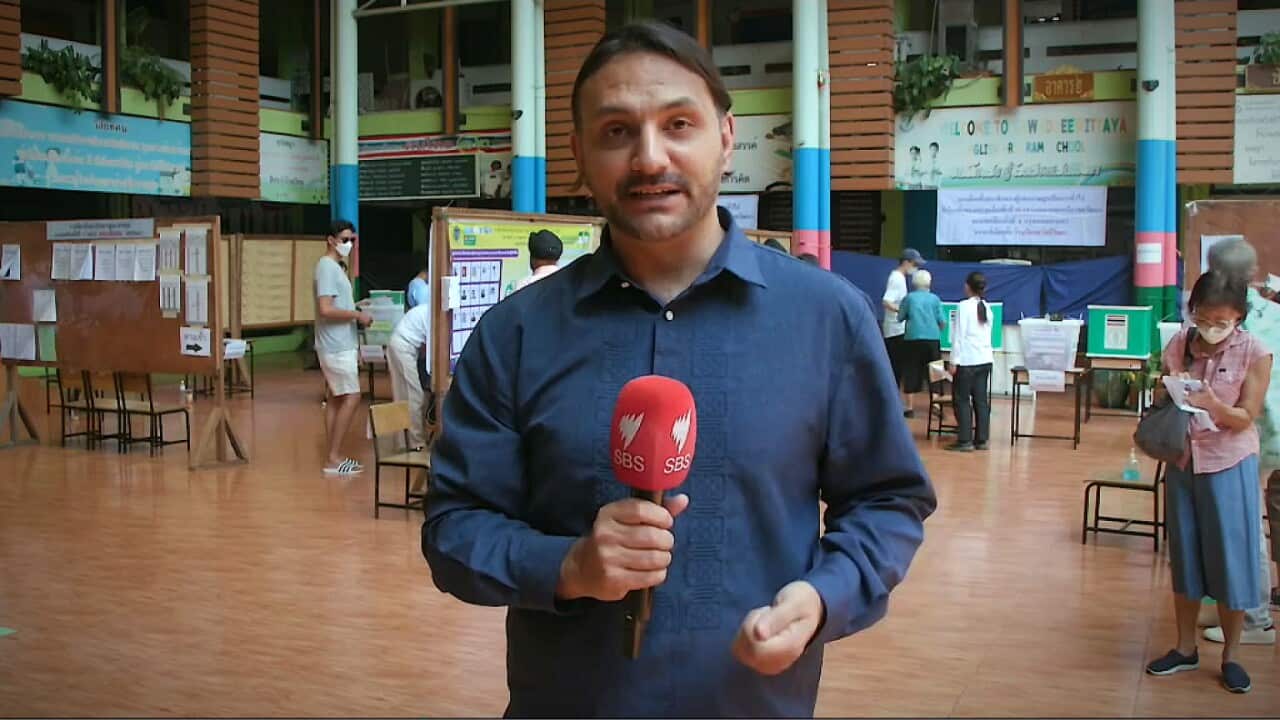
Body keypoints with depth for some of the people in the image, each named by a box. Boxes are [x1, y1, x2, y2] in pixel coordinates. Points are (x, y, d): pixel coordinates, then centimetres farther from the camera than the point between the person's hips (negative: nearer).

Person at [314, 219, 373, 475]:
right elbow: (326, 309, -24)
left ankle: (334, 456, 15)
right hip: (336, 347, -10)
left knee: (336, 398, 10)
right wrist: (357, 315, -17)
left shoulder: (336, 267, 15)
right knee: (351, 397, -9)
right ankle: (333, 459, -4)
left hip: (341, 345, 10)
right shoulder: (327, 267, -16)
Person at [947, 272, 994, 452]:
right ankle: (981, 439, 11)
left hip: (967, 360, -7)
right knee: (981, 400, 9)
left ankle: (965, 440, -2)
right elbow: (988, 334, 17)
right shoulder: (986, 307, 11)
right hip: (985, 359, 7)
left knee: (962, 399, 0)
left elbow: (959, 335, -11)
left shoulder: (964, 306, -9)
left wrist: (954, 361, -9)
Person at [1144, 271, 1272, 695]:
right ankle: (1185, 648, 24)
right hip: (1182, 461, 3)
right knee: (1185, 556, 11)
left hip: (1230, 465, -3)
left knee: (1231, 560, 2)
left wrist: (1214, 405, -30)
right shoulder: (1178, 346, -2)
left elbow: (1245, 417, -11)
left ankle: (1230, 656, 17)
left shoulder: (1254, 354, -11)